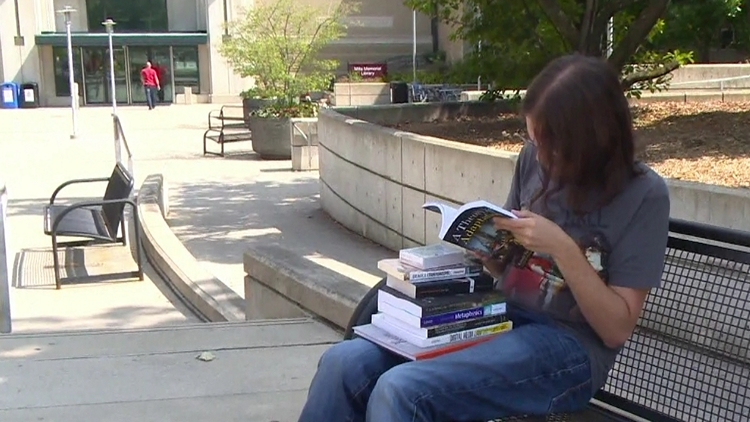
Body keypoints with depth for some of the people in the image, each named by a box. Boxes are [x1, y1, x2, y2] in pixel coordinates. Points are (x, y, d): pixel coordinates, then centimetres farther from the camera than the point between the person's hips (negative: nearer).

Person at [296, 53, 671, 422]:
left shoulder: (643, 194, -9)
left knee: (399, 391, -28)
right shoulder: (534, 158, 6)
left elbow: (616, 329, -10)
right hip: (500, 316, 6)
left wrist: (563, 250, -21)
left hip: (567, 347, -5)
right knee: (343, 363, -16)